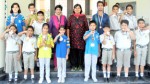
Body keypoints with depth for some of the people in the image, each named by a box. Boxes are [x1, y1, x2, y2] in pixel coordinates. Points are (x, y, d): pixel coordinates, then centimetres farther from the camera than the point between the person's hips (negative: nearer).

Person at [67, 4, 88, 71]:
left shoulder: (83, 17, 7)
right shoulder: (71, 17, 7)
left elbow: (86, 27, 7)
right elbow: (68, 27, 5)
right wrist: (68, 36, -3)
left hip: (81, 37, 0)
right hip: (73, 37, 0)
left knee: (81, 51, -1)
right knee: (73, 51, 0)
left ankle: (80, 66, 10)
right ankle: (73, 66, 10)